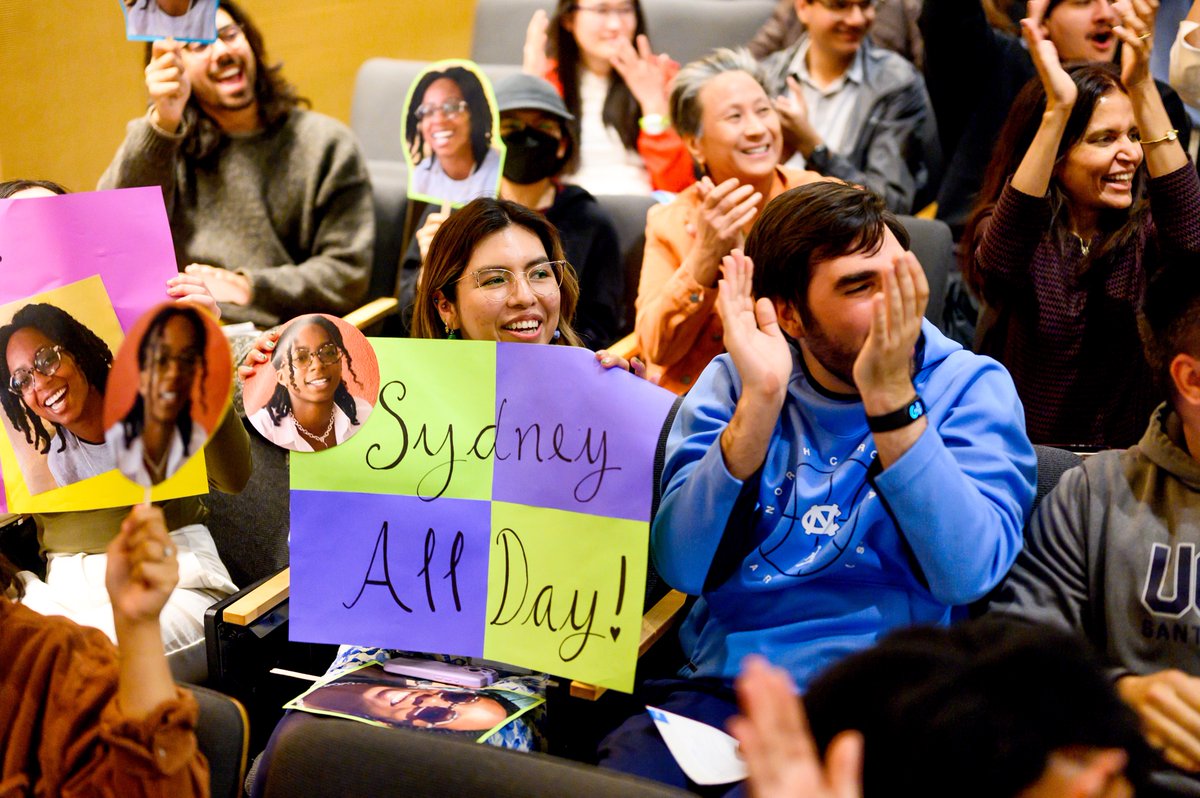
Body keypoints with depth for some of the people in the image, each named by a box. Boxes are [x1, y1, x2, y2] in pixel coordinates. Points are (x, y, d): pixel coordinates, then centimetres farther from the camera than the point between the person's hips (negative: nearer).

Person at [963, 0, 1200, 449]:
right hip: (1024, 457, -2)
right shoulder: (1011, 231, -2)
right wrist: (1058, 108, -32)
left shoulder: (1145, 233, 3)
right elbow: (998, 260, -26)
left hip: (1134, 459, 2)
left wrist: (1144, 92, -27)